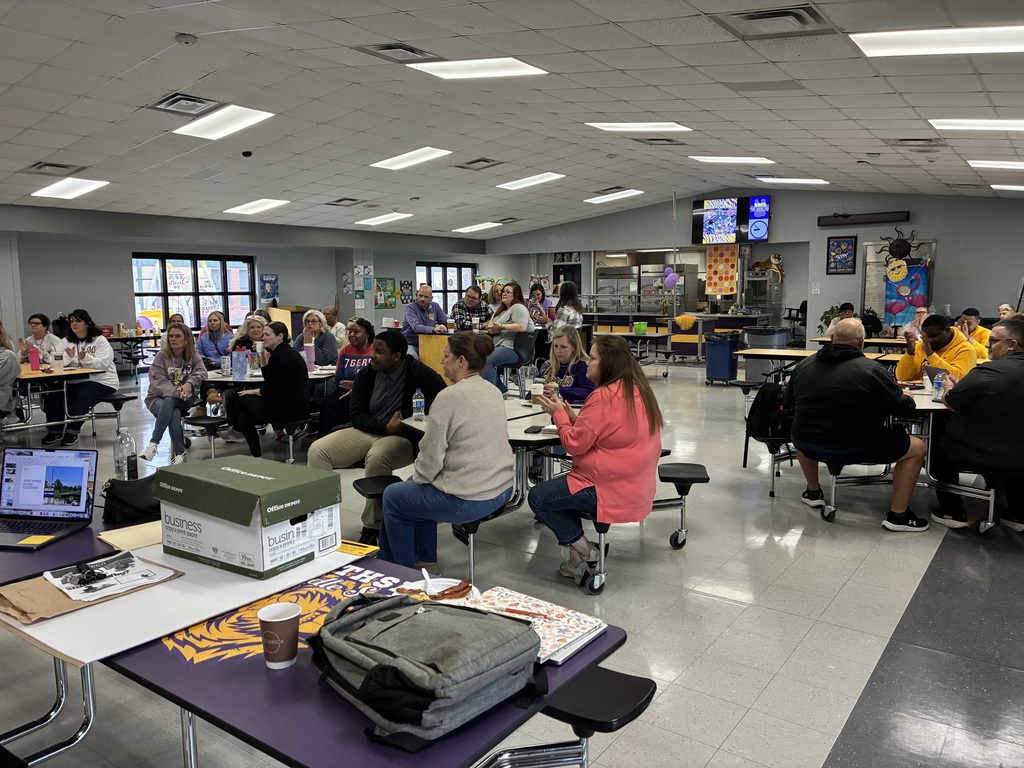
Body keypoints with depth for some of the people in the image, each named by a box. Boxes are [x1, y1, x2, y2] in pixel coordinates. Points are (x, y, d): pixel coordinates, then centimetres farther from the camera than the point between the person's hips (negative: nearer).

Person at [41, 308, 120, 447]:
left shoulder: (100, 341, -1)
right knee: (53, 394, -20)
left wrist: (86, 358, -31)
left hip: (100, 381, -5)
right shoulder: (67, 341, 14)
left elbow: (102, 364, -14)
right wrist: (69, 357, -18)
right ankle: (55, 431, -5)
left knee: (79, 398, -32)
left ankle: (72, 433, -19)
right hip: (74, 381, 5)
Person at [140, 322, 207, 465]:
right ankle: (179, 453, -32)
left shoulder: (193, 355, 6)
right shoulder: (161, 355, -2)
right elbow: (158, 381, -13)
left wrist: (190, 383, -32)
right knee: (174, 414, -34)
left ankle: (154, 443, -33)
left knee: (169, 402, -34)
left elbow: (201, 372, -11)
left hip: (183, 401, 1)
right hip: (159, 398, -1)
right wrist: (176, 392, -30)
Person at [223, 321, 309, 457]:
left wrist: (253, 392, 5)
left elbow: (269, 391, -15)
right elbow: (271, 382, 19)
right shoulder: (289, 352, 14)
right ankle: (256, 454, 23)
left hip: (287, 410, -9)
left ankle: (236, 429, 37)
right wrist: (263, 359, 11)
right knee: (244, 416, 15)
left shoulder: (279, 355, -15)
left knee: (243, 398, 9)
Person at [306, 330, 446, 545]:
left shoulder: (419, 374, -11)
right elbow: (356, 415, 1)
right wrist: (386, 427, -16)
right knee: (318, 450, -15)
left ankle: (372, 528, -19)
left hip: (401, 438, -5)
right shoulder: (366, 374, 1)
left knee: (377, 457, -37)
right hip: (366, 432, 5)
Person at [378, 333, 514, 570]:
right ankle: (425, 560, 36)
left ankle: (404, 570, 30)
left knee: (393, 497, 16)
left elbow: (431, 455, -16)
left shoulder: (449, 397, -18)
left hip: (468, 501, -8)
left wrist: (417, 476, 6)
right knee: (416, 487, 28)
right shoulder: (493, 392, 7)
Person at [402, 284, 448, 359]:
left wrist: (439, 327, -13)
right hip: (410, 344, -5)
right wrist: (434, 329, -41)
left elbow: (447, 323, 9)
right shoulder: (410, 307, -8)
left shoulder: (435, 306, 8)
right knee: (412, 357, -36)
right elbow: (416, 327, -25)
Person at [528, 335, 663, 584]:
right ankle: (582, 554, 18)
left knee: (538, 497, 1)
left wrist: (559, 413, -2)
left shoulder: (604, 397, -22)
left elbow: (575, 443, -17)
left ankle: (580, 548, 7)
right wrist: (574, 418, 4)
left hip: (611, 491, -10)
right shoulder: (637, 391, 7)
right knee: (557, 484, 25)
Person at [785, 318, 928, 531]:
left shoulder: (803, 365, 3)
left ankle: (813, 493, 42)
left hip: (808, 444, 5)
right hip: (856, 447, -4)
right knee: (917, 447, 15)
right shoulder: (871, 369, -11)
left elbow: (788, 403, 16)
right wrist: (905, 396, 18)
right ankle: (898, 515, 16)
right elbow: (903, 408, -5)